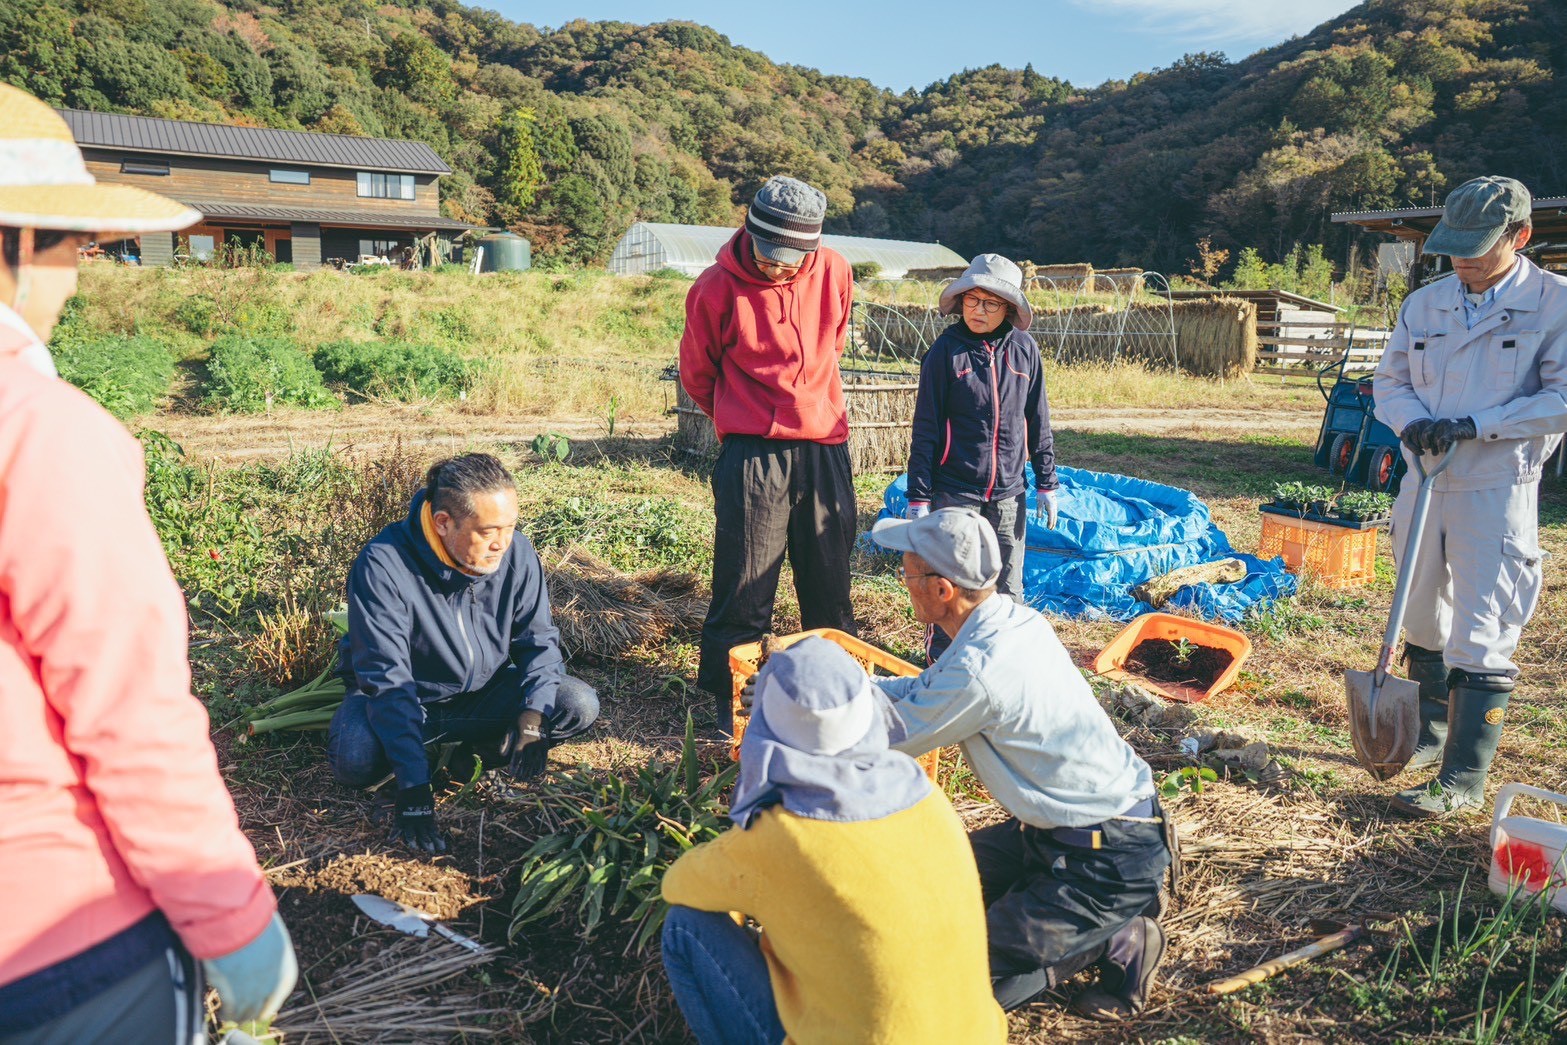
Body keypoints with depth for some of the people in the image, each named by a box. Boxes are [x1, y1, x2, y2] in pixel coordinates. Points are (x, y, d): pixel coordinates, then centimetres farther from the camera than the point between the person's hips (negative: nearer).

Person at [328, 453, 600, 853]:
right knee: (355, 759, -35)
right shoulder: (383, 566, -29)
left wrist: (533, 715, -25)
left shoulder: (516, 553, -16)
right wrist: (414, 788, -37)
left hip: (484, 693, 3)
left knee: (580, 706, -19)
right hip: (408, 700, -3)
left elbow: (538, 639, -5)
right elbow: (387, 679, -31)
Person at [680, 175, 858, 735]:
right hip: (752, 454, -3)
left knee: (830, 582, 13)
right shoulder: (717, 288, -9)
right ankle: (730, 701, 18)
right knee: (744, 588, 2)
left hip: (826, 447, 4)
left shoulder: (834, 273, 0)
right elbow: (697, 373, 6)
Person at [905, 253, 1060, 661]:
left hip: (1008, 492, 3)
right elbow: (925, 429, -4)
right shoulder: (946, 351, -5)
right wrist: (919, 496, -6)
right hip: (954, 492, -2)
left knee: (1008, 589, 10)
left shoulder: (1024, 349, 3)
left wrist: (1046, 484, 10)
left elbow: (1038, 423, 11)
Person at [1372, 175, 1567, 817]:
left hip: (1497, 491, -5)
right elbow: (1390, 381, 10)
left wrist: (1474, 426, -20)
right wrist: (1413, 423, -12)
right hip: (1424, 481, 5)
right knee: (1424, 623, 17)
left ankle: (1464, 778, 1)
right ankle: (1432, 734, 36)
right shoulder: (1424, 304, 7)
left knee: (1480, 638, -6)